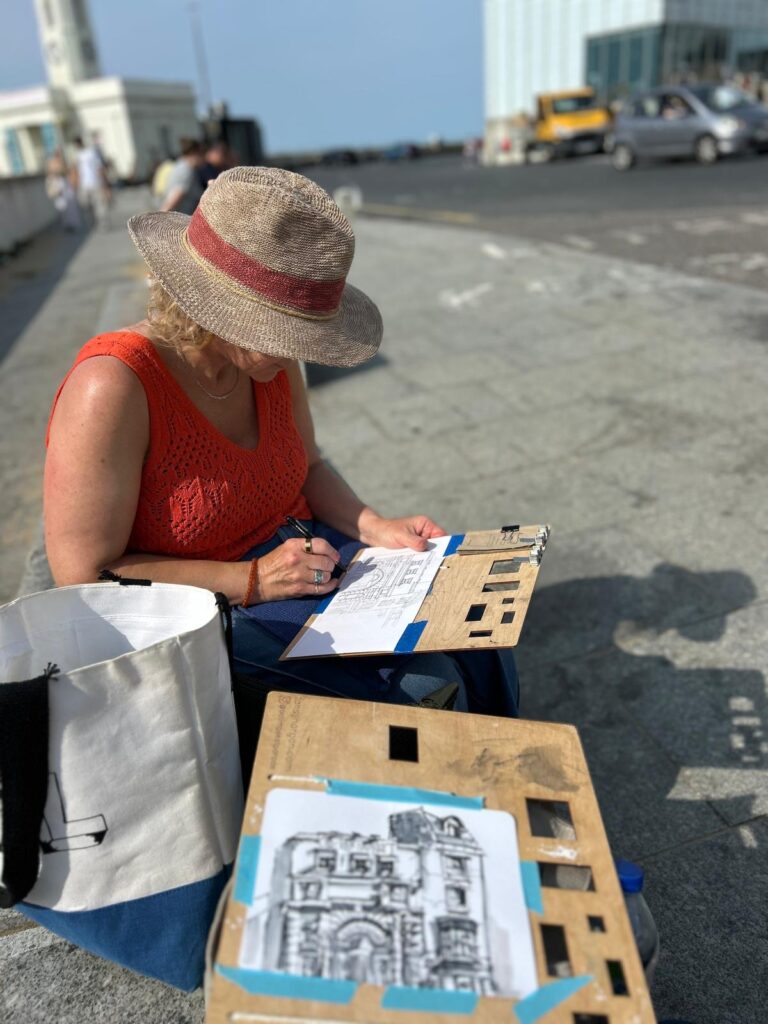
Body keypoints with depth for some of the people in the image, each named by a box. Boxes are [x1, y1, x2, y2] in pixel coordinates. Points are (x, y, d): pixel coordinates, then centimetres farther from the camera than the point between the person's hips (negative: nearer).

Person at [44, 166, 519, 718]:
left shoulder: (273, 359, -4)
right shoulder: (111, 388, -24)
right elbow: (86, 581, -21)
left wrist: (376, 527, -8)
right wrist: (254, 580, -24)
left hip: (305, 555, 6)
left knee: (479, 641, -6)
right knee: (425, 689, -19)